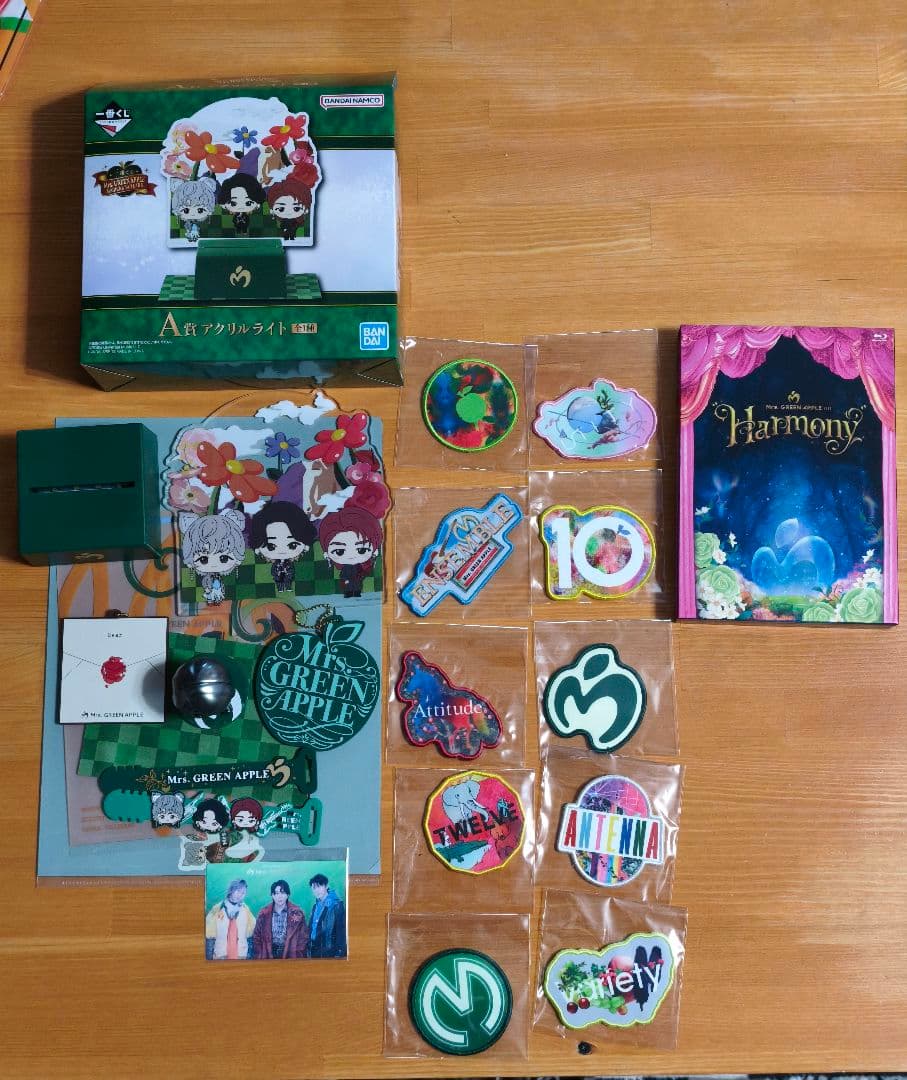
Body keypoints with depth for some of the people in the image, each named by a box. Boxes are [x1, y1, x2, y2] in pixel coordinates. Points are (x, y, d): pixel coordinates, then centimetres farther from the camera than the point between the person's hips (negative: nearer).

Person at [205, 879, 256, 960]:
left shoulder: (246, 910, 1)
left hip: (241, 956, 1)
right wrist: (209, 958, -4)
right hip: (220, 957, -1)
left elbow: (250, 936, 6)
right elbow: (210, 938, -2)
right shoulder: (217, 910, -4)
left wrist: (249, 956, 2)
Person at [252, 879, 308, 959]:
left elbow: (303, 938, 2)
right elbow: (256, 938, 8)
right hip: (269, 956, 1)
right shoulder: (264, 913, 5)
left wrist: (298, 958, -7)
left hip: (290, 956, -1)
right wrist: (259, 958, 0)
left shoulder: (297, 913, 1)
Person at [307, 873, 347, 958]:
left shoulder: (336, 905, -8)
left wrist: (339, 953, -17)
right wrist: (309, 949, 11)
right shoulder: (316, 906, 13)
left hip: (329, 951, -6)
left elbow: (341, 931, -12)